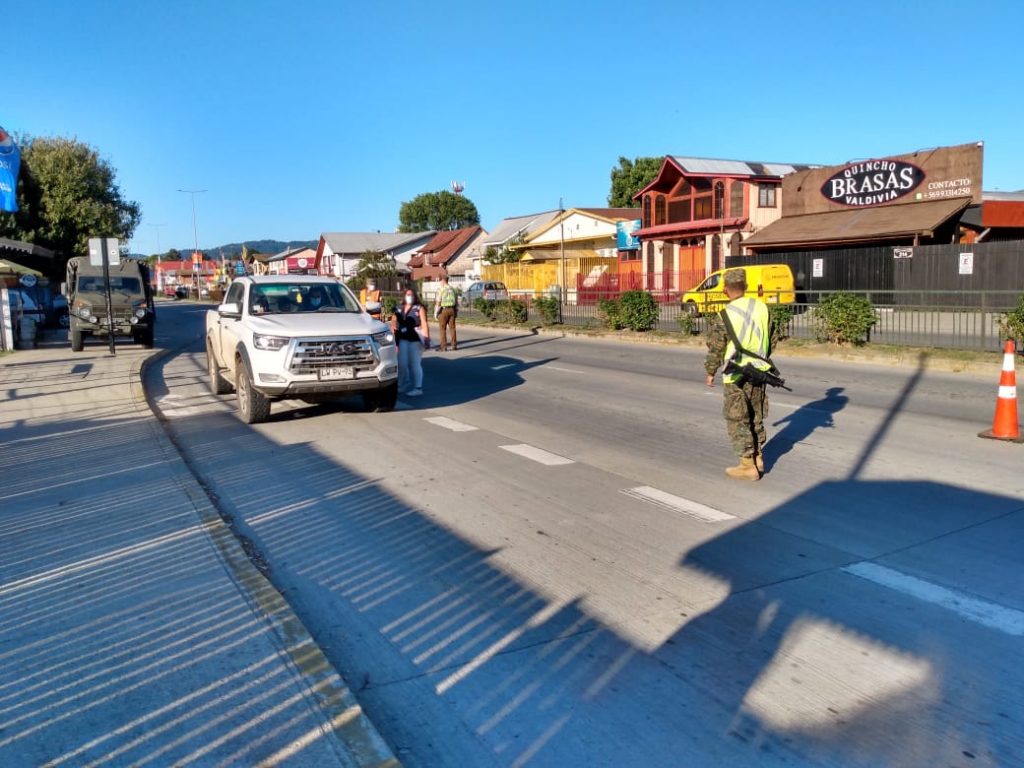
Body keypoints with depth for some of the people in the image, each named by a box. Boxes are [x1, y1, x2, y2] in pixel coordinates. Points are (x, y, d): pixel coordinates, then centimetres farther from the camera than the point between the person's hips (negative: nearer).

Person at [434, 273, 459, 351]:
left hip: (443, 310, -5)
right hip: (452, 310, 5)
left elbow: (438, 303, -13)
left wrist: (435, 313, -5)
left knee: (443, 329, 0)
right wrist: (456, 312, 19)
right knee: (452, 328, 9)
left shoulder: (441, 290, -10)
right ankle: (454, 345, 9)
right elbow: (456, 302, 12)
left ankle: (444, 347, -1)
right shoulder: (452, 289, 8)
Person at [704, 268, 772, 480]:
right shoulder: (761, 307, -3)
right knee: (756, 417, 19)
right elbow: (768, 337, 10)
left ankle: (748, 466, 7)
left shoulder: (725, 316, -17)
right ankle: (757, 458, 29)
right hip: (759, 371, 6)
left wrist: (710, 372, 7)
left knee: (738, 421, 5)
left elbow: (715, 348, -8)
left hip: (736, 376, -5)